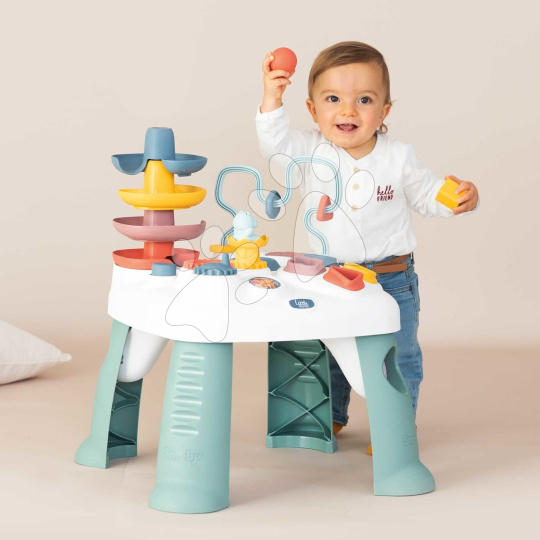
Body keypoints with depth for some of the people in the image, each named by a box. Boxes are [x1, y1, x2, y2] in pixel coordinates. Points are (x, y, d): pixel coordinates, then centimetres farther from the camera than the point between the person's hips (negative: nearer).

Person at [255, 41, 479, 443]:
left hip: (392, 279, -1)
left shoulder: (399, 158, -8)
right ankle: (331, 416, 41)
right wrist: (272, 100, -38)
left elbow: (426, 195, 4)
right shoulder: (312, 150, -9)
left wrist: (460, 197, -15)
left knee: (398, 357, 7)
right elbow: (276, 144, -24)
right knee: (326, 354, 18)